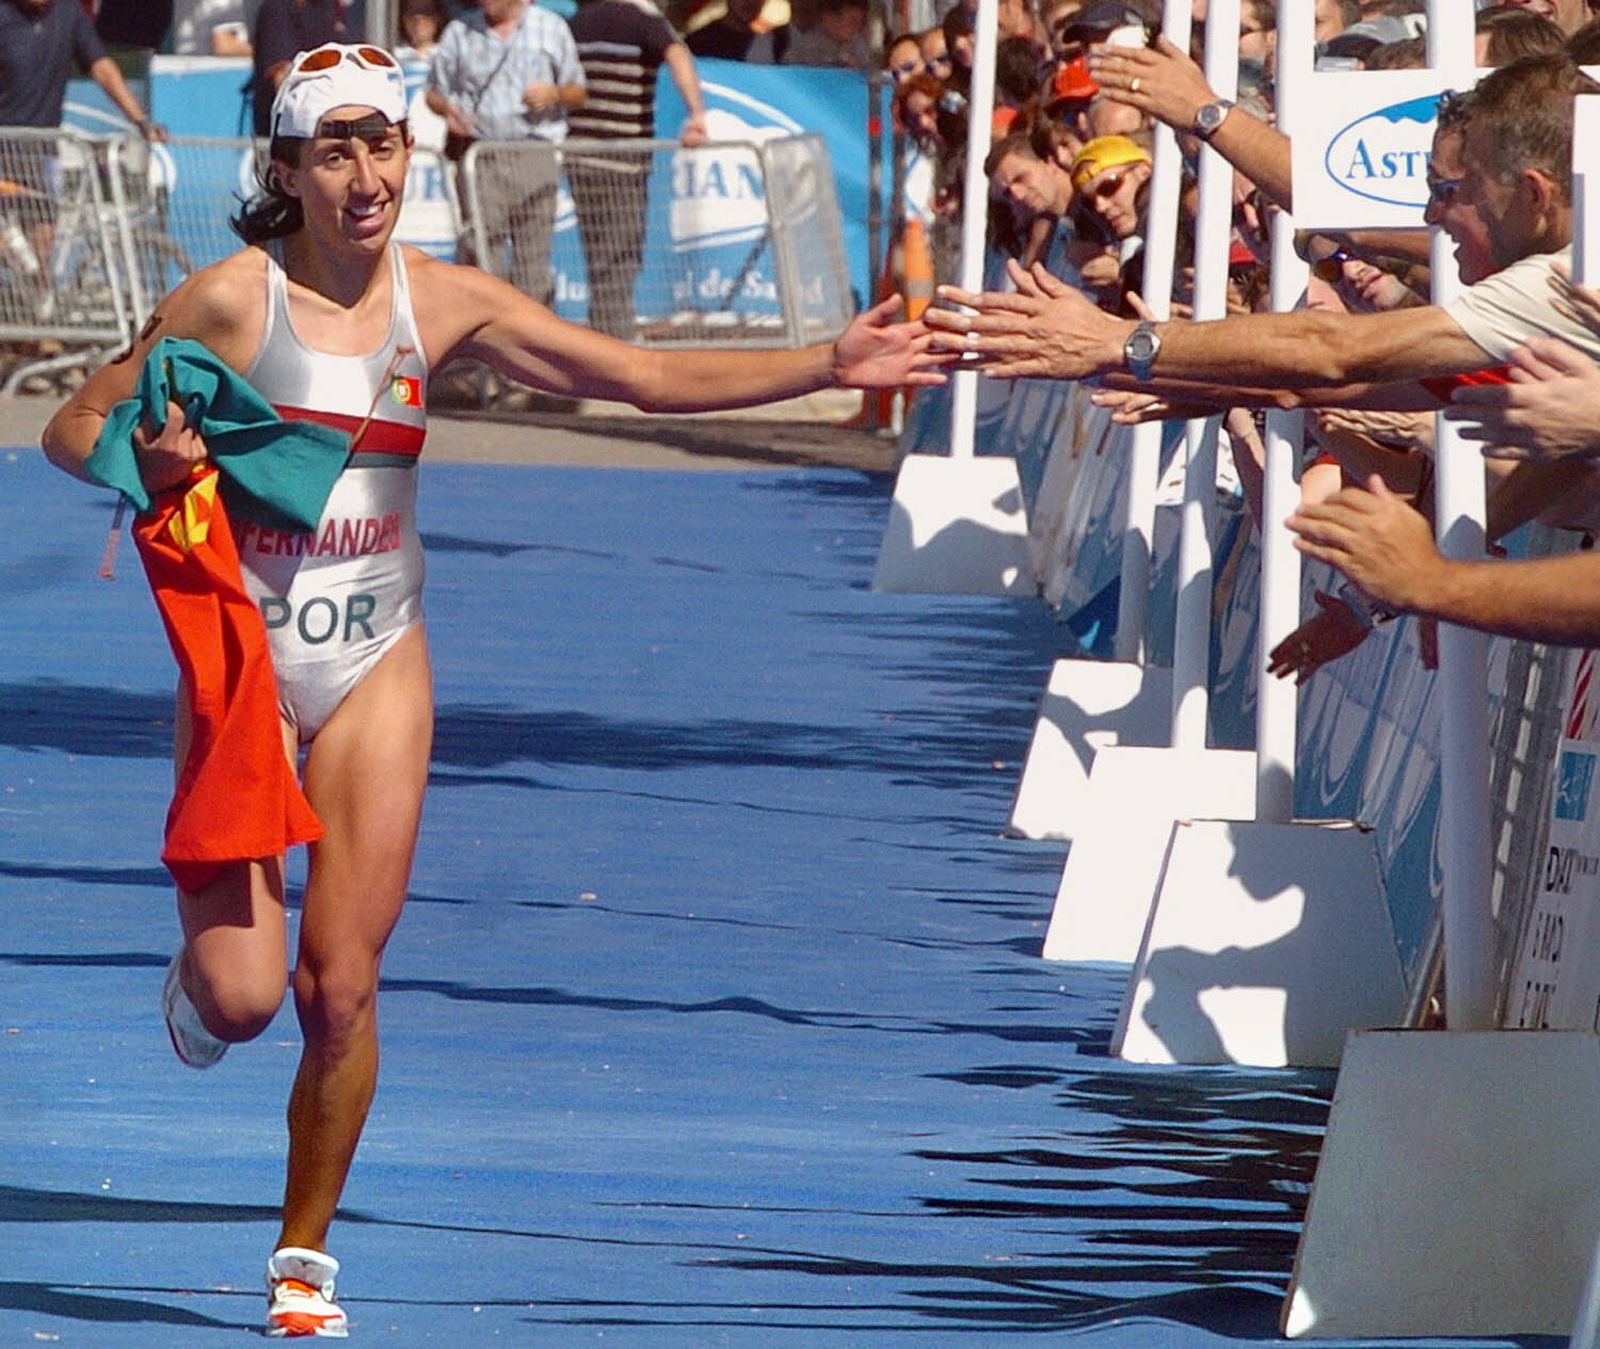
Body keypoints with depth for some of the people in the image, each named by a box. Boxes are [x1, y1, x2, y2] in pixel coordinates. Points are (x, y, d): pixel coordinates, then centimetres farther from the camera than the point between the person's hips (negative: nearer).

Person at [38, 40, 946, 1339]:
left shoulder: (447, 302, -1)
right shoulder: (230, 299, -11)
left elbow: (646, 376, 1)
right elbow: (74, 428, -3)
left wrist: (828, 365, -7)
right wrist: (147, 461, -25)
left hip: (376, 670, 3)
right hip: (243, 661, -3)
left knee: (341, 988, -2)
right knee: (241, 995, -11)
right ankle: (198, 985, 28)